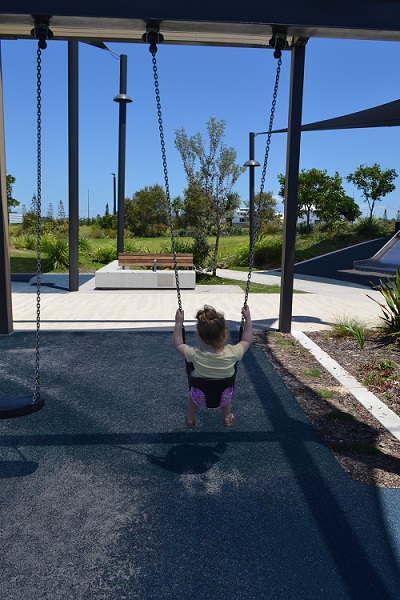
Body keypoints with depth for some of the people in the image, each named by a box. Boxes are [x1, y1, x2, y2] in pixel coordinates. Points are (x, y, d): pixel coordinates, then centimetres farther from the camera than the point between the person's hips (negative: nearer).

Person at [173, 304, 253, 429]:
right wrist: (248, 319, -6)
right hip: (224, 398, 1)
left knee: (192, 394, 35)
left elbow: (177, 344, -15)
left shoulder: (195, 355, -33)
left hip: (200, 398, -1)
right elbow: (246, 340, -11)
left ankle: (190, 420, 52)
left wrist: (178, 323, -13)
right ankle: (227, 418, 55)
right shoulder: (232, 353, -31)